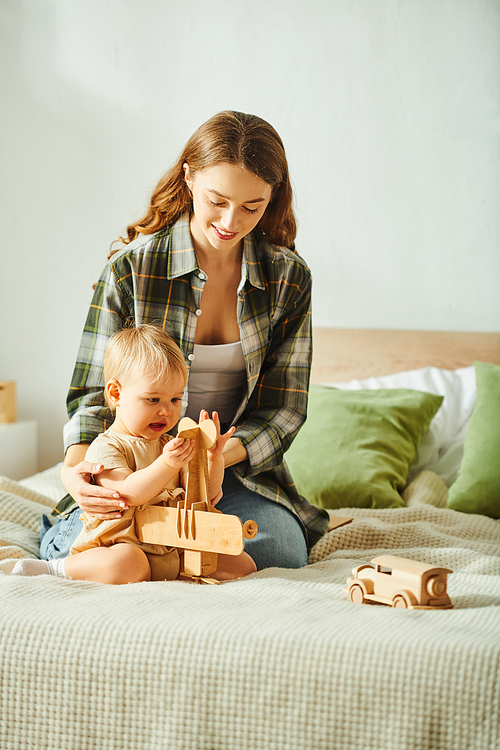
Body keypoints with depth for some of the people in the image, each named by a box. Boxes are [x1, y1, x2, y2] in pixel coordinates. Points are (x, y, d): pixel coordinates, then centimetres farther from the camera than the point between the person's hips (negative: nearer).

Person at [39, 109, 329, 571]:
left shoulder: (289, 278, -3)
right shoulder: (131, 267, -9)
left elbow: (284, 409, -4)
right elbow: (94, 389, -6)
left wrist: (219, 454, -26)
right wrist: (75, 467, -28)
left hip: (238, 468, 3)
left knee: (282, 551, -26)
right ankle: (60, 531, 8)